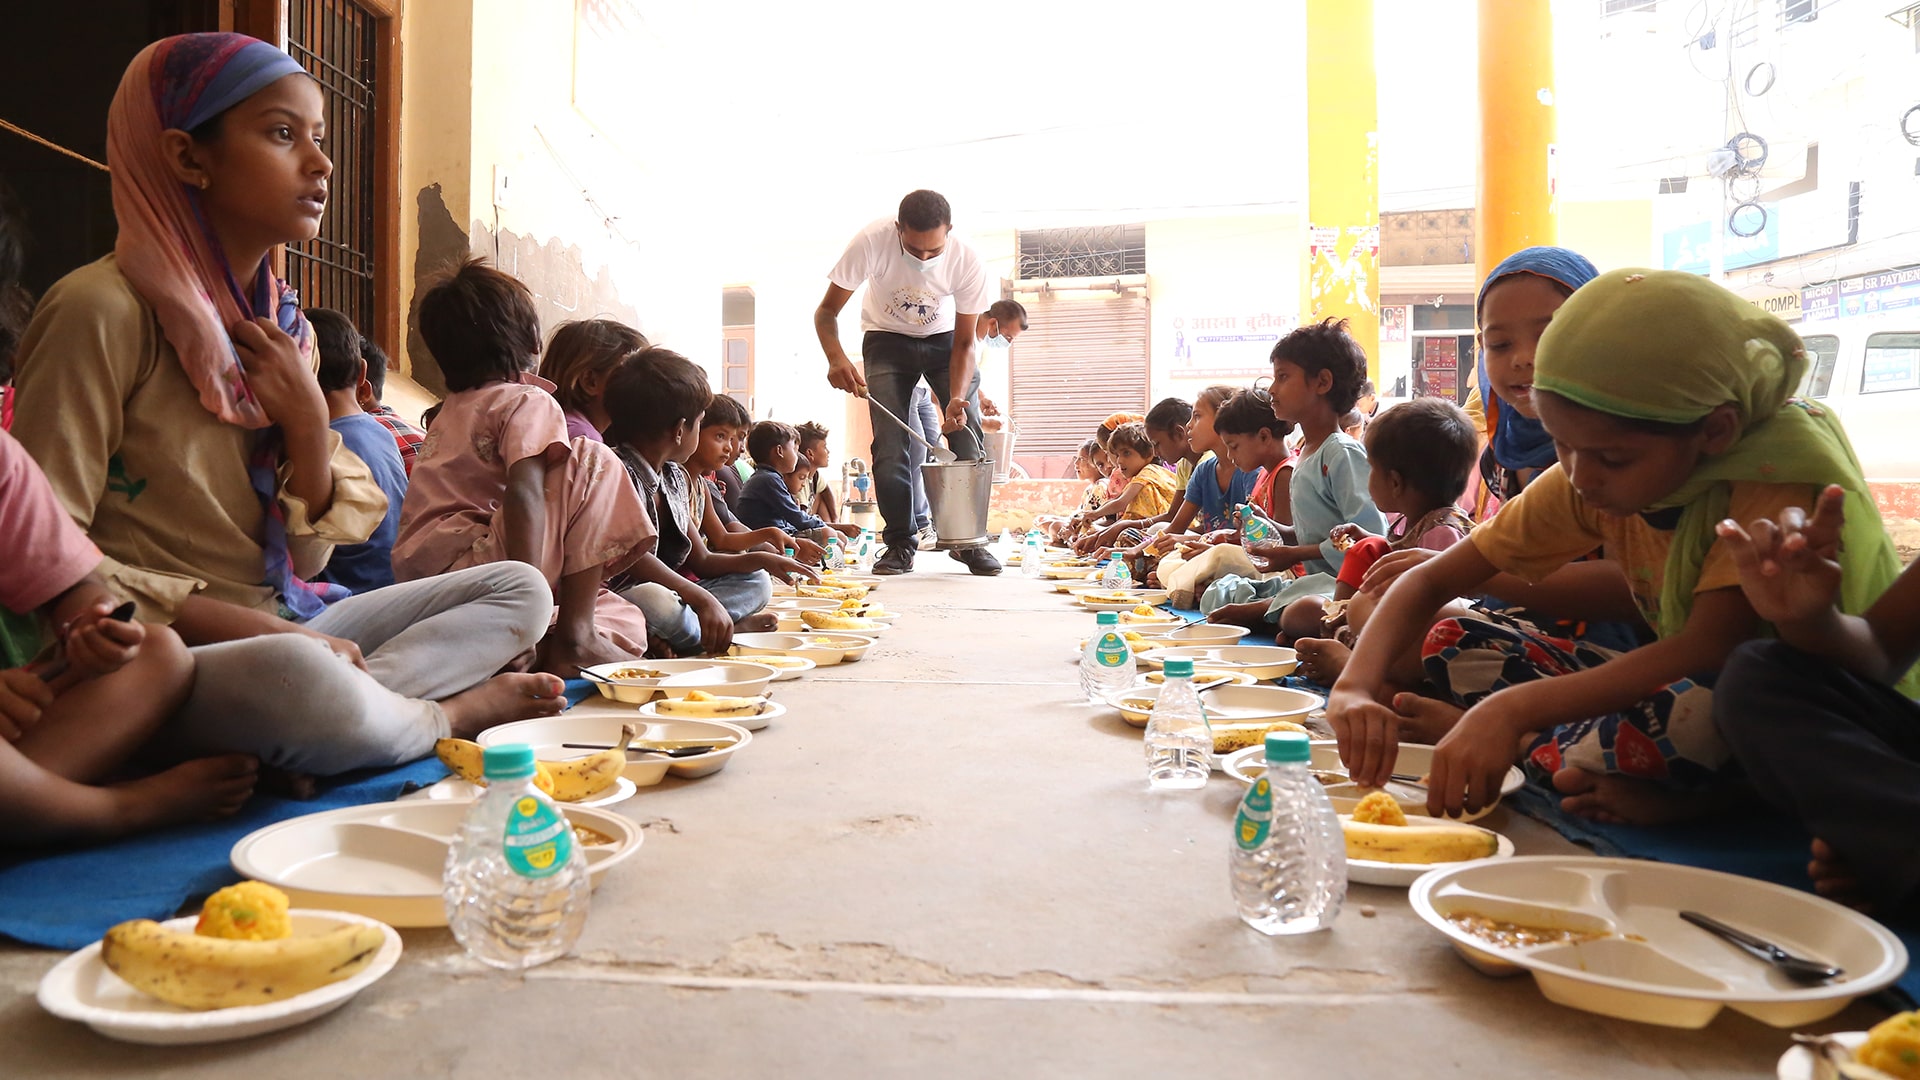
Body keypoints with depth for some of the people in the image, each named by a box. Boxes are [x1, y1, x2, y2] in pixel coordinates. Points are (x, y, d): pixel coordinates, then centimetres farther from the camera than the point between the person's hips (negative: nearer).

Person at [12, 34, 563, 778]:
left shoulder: (283, 325, 10)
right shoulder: (103, 311, -12)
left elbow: (307, 561, 8)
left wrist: (308, 421, -8)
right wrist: (257, 628, -19)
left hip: (286, 626, 7)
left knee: (519, 590, 1)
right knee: (300, 678, -39)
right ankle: (451, 710, -9)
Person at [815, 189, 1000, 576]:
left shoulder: (968, 262, -27)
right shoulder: (872, 242, -30)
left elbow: (964, 342, -17)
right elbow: (827, 310, -23)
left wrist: (957, 397, -34)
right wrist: (836, 358, -42)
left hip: (943, 340, 1)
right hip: (887, 340, 0)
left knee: (968, 434, -12)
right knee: (890, 442, -11)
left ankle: (969, 541, 0)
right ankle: (899, 544, 0)